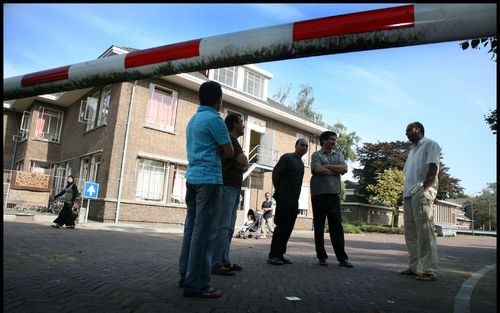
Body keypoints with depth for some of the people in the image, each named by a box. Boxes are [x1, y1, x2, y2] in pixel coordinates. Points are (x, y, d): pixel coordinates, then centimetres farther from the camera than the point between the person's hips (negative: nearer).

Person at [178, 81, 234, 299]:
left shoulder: (193, 119, 18)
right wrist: (218, 151, 10)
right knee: (204, 231, -7)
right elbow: (229, 152, -6)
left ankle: (186, 276, 19)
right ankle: (196, 284, -4)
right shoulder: (214, 119, -9)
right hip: (209, 178, -9)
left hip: (193, 176, 9)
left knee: (192, 228, 12)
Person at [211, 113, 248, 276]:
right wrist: (244, 164, 2)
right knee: (222, 226, -11)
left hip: (234, 188, 10)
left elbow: (243, 165, 21)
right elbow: (243, 161, -20)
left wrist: (242, 166, 0)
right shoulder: (230, 139, -8)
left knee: (229, 228, 11)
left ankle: (224, 261, 16)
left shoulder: (232, 140, 22)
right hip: (227, 187, -10)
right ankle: (215, 264, -9)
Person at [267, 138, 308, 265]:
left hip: (294, 201, 8)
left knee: (288, 229, 8)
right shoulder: (287, 157, -7)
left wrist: (296, 198, 17)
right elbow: (275, 173, -11)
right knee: (281, 227, -6)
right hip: (284, 199, -8)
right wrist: (278, 190, 0)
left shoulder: (301, 163, 18)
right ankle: (273, 255, 2)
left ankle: (280, 254, 16)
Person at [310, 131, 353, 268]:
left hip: (334, 194, 3)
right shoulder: (316, 155, 5)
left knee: (337, 226, 0)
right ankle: (322, 256, 11)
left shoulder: (338, 156, 17)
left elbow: (344, 168, -1)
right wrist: (336, 171, -3)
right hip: (319, 193, -3)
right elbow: (318, 170, -13)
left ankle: (342, 258, 4)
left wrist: (327, 166, -6)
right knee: (319, 226, 3)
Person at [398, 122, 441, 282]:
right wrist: (403, 194, 17)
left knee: (424, 231, -11)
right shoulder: (412, 150, 27)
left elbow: (433, 168, -10)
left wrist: (423, 189, -18)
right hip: (409, 194, 9)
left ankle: (429, 270, -8)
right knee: (410, 232, 8)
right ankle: (415, 266, 14)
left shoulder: (430, 144, 2)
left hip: (422, 193, -9)